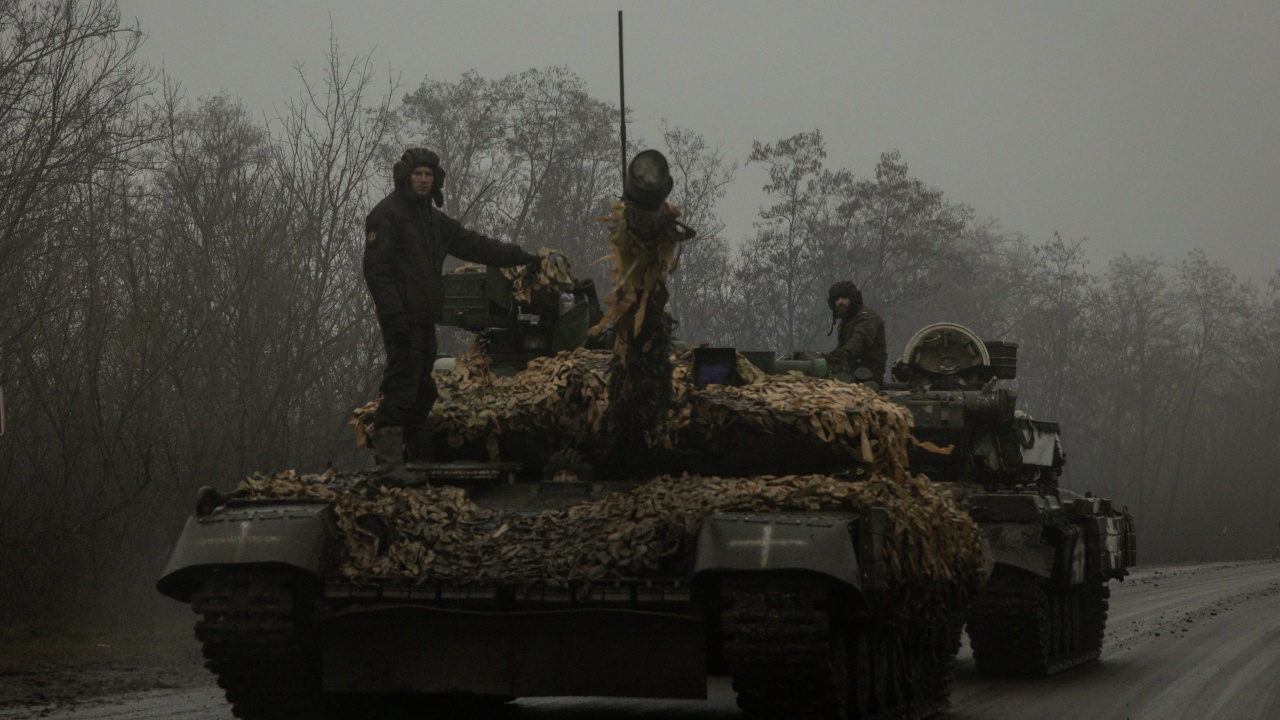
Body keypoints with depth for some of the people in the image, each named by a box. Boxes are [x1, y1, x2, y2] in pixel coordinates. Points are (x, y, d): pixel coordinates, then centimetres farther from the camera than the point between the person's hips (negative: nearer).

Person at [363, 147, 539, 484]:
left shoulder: (433, 218, 20)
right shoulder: (386, 214, -7)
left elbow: (473, 245, 25)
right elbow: (376, 269, -14)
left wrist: (521, 257, 23)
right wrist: (393, 314, -21)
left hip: (424, 320, 9)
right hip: (402, 320, -9)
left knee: (422, 392, 11)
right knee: (401, 387, -14)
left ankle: (421, 460, 17)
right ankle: (389, 461, -16)